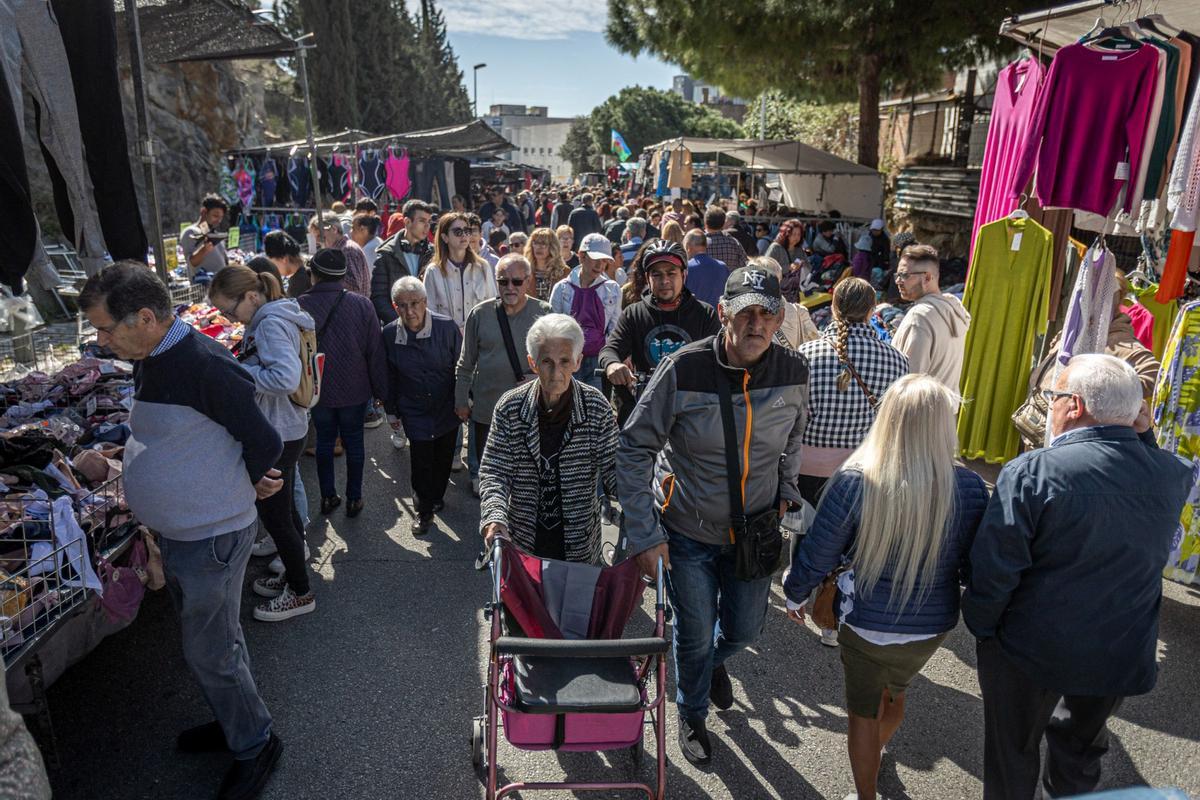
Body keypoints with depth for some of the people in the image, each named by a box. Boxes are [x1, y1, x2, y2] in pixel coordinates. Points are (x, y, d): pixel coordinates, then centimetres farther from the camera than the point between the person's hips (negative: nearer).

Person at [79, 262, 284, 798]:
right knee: (216, 641, 23)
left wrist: (245, 487, -4)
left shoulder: (204, 365, -26)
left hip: (212, 537, -9)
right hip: (176, 532, 9)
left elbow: (264, 441, -19)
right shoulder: (149, 361, 4)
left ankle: (254, 746, 25)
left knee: (210, 653, 5)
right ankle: (235, 722, 42)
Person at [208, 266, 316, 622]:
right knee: (282, 506, 22)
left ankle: (301, 593, 19)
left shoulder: (271, 323, -21)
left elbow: (286, 378, -34)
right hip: (285, 428, 10)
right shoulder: (269, 318, 9)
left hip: (277, 435, -10)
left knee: (274, 514, 3)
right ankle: (294, 575, 40)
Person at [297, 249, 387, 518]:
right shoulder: (361, 304, -13)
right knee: (354, 441, 13)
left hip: (316, 390, 1)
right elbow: (375, 352, -9)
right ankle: (354, 499, 22)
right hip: (355, 390, 0)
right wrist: (381, 390, 0)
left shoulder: (299, 306, -13)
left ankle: (328, 497, 27)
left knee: (324, 440, 17)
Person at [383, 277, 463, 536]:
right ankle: (424, 511, 18)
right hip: (414, 412, 0)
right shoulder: (389, 334, -10)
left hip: (447, 409, 0)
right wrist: (391, 410, 8)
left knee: (444, 457, 14)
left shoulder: (447, 327, -16)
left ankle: (436, 497, 40)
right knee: (421, 461, -1)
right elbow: (389, 376, 3)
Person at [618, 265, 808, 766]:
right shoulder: (683, 369, -24)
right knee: (695, 636, 12)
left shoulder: (793, 372, -11)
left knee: (744, 630, 20)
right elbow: (634, 450, -18)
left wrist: (786, 491, 6)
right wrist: (644, 534, -20)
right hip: (688, 531, -3)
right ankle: (692, 715, 45)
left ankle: (713, 661, 58)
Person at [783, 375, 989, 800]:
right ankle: (877, 751, 62)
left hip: (865, 625, -4)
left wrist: (795, 594, 4)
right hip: (932, 626, 4)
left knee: (864, 713, 21)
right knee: (895, 691, 33)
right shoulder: (969, 488, -21)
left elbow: (816, 554, -16)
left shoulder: (853, 482, -27)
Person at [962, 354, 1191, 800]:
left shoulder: (1031, 473, -26)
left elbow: (993, 570, -25)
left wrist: (980, 625, -6)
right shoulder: (1172, 475, -10)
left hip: (1029, 651, -4)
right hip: (1121, 658, 4)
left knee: (1013, 751, 21)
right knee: (1080, 747, 30)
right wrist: (1143, 436, -1)